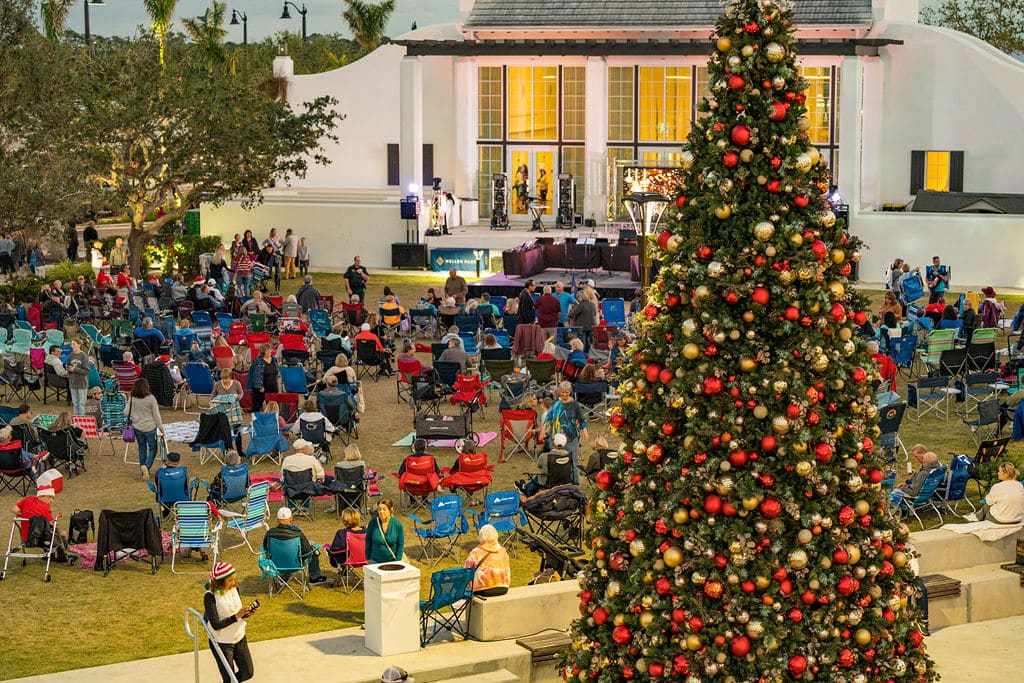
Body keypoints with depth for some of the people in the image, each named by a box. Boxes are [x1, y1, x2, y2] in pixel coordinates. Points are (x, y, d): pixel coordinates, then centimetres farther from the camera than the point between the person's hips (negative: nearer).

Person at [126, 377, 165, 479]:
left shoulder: (132, 399, -7)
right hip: (150, 427, -3)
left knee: (142, 448, 17)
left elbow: (126, 413, -1)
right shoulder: (151, 398, -14)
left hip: (137, 428, 3)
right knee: (152, 448, 8)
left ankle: (144, 470, 20)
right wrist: (161, 427, 1)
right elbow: (156, 415, -9)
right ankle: (146, 465, -16)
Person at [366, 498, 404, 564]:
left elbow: (400, 545, -2)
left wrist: (397, 562, -4)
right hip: (375, 561, 1)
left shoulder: (397, 524, -11)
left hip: (392, 561, -1)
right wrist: (368, 558, 7)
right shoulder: (373, 522, -10)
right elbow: (368, 541, 4)